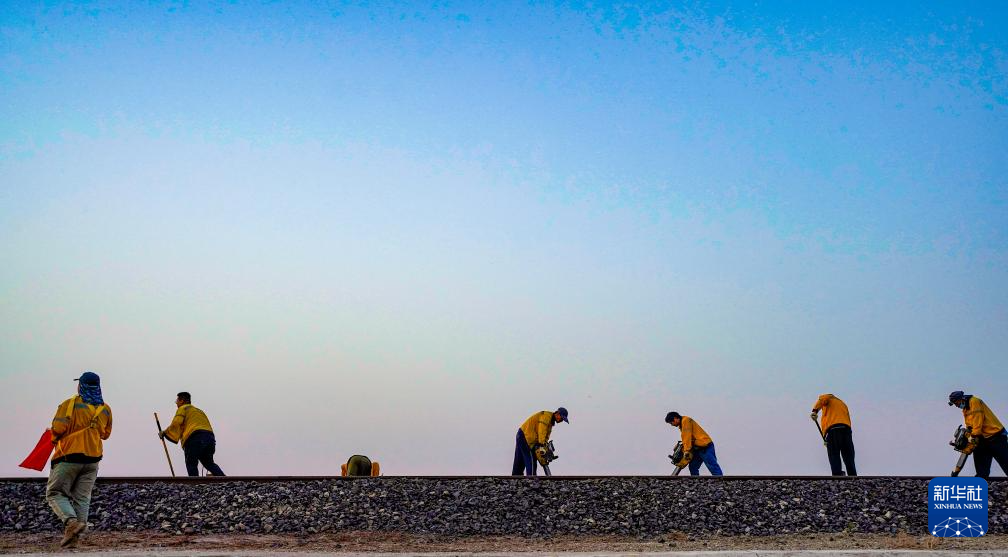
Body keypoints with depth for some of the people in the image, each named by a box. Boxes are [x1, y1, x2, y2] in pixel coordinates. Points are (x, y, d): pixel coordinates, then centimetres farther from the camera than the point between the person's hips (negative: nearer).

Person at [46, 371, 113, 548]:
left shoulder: (70, 404, -8)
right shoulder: (105, 409, 8)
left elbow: (58, 428, -16)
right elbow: (106, 434, 16)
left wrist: (55, 438, 4)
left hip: (69, 456, -5)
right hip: (93, 459, 5)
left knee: (55, 493, 4)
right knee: (82, 497, 8)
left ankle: (71, 521, -20)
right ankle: (75, 535, 1)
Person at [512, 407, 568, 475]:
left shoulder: (551, 422, 18)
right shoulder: (546, 416, -13)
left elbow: (546, 436, 10)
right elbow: (542, 431, -24)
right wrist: (541, 446, -30)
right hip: (525, 437, -10)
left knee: (519, 463, 12)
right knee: (532, 462, -13)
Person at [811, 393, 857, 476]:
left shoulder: (830, 398, 21)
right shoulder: (843, 404, 36)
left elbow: (823, 399, -5)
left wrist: (815, 410, -20)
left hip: (832, 430, -5)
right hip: (846, 429, 5)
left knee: (834, 458, -9)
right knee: (849, 459, 4)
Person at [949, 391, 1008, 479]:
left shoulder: (974, 401, -9)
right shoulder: (965, 410, 19)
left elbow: (977, 421, -19)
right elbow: (969, 426, 12)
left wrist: (974, 437, -24)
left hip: (995, 436, -10)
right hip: (983, 440, 10)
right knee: (982, 471, 5)